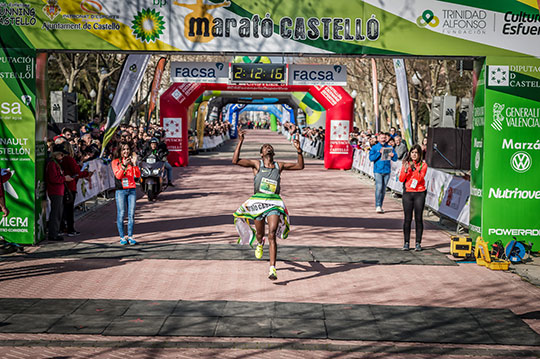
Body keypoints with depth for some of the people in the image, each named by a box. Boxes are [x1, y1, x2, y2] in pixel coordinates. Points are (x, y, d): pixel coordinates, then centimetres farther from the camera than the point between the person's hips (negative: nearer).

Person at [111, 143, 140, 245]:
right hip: (120, 190, -2)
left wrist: (134, 163, -13)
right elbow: (118, 175, -9)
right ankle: (122, 237, 2)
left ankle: (130, 236, 7)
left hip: (132, 190, 2)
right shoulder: (115, 162, 4)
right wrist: (124, 165, -22)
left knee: (131, 214, 1)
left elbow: (138, 175, 0)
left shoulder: (132, 161, 10)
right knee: (121, 214, -4)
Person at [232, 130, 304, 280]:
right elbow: (235, 161, -5)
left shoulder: (279, 166, 14)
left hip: (274, 203, 0)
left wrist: (299, 150, 1)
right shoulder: (256, 164, 6)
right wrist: (240, 142, -10)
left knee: (272, 235, -15)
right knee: (259, 233, 13)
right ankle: (259, 243, 54)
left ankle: (272, 269, -18)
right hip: (258, 201, 0)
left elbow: (300, 166, 15)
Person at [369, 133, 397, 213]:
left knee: (383, 189, 7)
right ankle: (377, 206, -14)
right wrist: (379, 153, -16)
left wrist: (393, 155, -14)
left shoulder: (390, 147, 11)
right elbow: (371, 158, -7)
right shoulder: (374, 147, 4)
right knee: (379, 187, -14)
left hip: (387, 171, 3)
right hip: (378, 171, -3)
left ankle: (380, 206, 15)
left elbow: (395, 159, 9)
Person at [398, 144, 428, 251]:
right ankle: (406, 242, 6)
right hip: (407, 193, 1)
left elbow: (420, 178, -11)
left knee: (418, 218, -1)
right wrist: (406, 170, -13)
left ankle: (418, 243, 5)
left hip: (419, 193, -1)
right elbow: (401, 179, 2)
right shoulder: (406, 163, 8)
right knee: (407, 218, 0)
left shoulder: (423, 164, 2)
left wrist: (414, 168, -18)